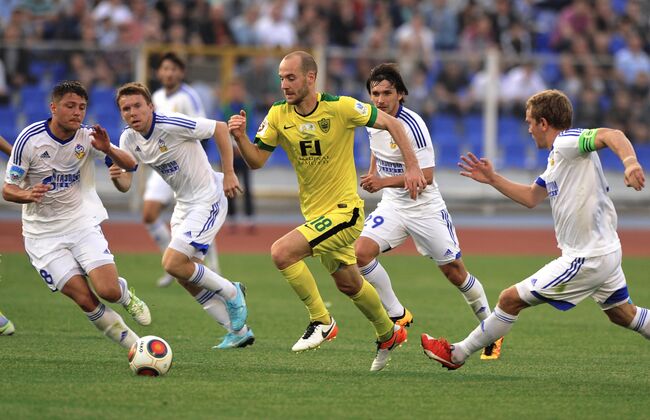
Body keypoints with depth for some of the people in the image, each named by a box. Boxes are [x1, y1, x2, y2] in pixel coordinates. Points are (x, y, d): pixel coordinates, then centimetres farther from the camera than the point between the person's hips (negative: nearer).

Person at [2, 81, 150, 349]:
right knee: (85, 300, -12)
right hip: (44, 234, -1)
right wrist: (27, 195, -32)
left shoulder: (87, 137, -8)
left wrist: (107, 149, -25)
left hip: (82, 222, 1)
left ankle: (126, 295, 19)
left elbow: (130, 165, -4)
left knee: (108, 291, -18)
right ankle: (127, 340, 13)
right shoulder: (30, 139, -15)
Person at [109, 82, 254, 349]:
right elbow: (126, 185, 0)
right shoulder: (128, 140, -1)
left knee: (173, 263, -18)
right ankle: (239, 331, 19)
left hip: (208, 199, -9)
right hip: (183, 205, 9)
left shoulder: (171, 125, -23)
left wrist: (228, 174, -18)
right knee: (186, 278, 8)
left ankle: (231, 293, 4)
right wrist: (117, 178, -24)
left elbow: (220, 128, -19)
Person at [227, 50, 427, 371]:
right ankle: (389, 335, 45)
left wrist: (412, 167, -13)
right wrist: (240, 138, -22)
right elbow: (256, 161, -3)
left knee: (281, 252, -24)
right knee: (349, 284, 22)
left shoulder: (340, 107, -18)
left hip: (344, 209, -7)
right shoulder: (278, 115, -4)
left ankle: (321, 322, -8)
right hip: (314, 212, 7)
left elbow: (390, 123, -8)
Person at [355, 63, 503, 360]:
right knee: (360, 252, -18)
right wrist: (373, 175, 7)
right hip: (392, 205, 6)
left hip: (425, 207, -6)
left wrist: (385, 182, -31)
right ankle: (397, 316, -2)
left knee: (455, 272, 2)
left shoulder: (413, 125, -23)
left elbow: (426, 176, -25)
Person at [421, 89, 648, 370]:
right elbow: (530, 198, 25)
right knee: (622, 314, 26)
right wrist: (492, 179, 19)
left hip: (586, 259, -10)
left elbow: (611, 135, -34)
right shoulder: (557, 157, 15)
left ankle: (457, 354, 11)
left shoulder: (567, 142, -15)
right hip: (605, 250, 10)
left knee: (511, 299, -2)